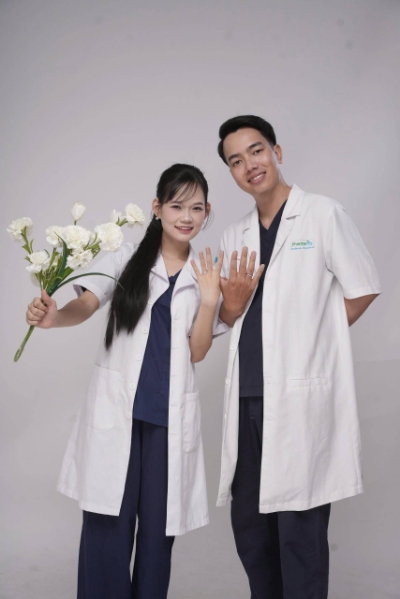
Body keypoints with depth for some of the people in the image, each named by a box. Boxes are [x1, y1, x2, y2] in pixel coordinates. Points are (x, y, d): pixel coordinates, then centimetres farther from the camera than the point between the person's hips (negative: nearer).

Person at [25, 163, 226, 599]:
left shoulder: (205, 273, 9)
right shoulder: (128, 258, 4)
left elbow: (197, 352, 4)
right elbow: (85, 305, -9)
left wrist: (208, 301, -10)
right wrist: (53, 316, -30)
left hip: (169, 415, 2)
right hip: (116, 410, -1)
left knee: (157, 527, 8)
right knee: (106, 525, -2)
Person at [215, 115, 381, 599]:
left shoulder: (323, 214, -2)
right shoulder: (235, 236, 14)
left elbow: (363, 290, -1)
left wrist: (310, 341, 0)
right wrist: (233, 301, -5)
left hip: (302, 396, -6)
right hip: (248, 396, 6)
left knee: (299, 532, -1)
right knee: (248, 524, 14)